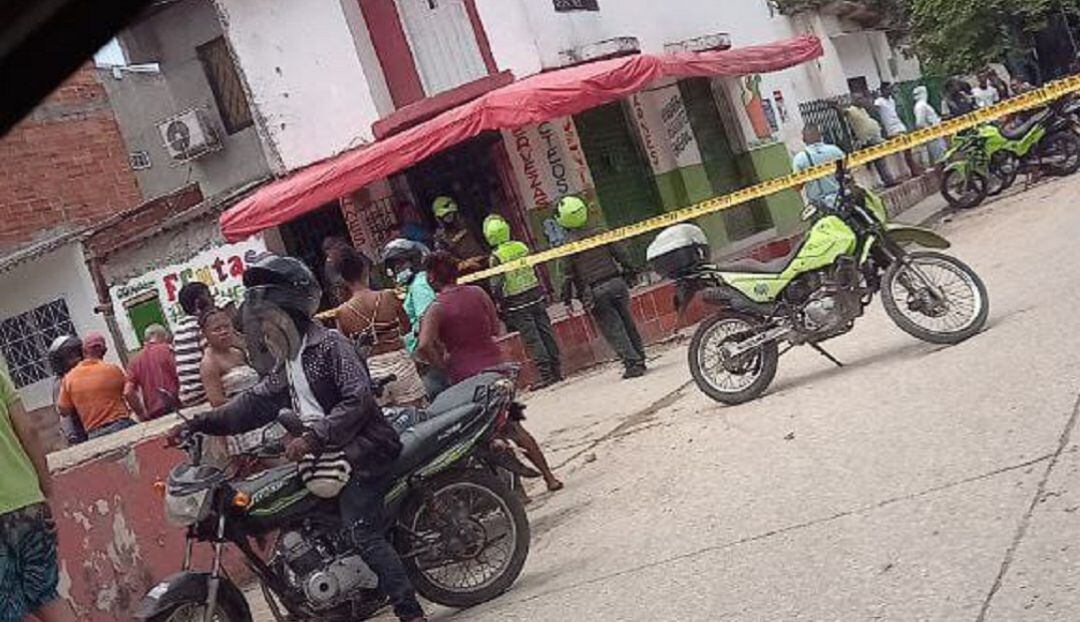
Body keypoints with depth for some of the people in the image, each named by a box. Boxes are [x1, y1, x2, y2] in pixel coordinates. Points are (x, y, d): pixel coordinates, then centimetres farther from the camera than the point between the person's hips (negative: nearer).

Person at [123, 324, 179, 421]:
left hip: (153, 414, 4)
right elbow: (177, 381, -5)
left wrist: (142, 415, 10)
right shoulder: (166, 350, 3)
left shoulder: (135, 360, 13)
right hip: (172, 407, -4)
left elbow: (128, 392, 4)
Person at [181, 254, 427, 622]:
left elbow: (358, 399, -21)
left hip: (362, 453, -10)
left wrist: (312, 439, -27)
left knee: (362, 533, -17)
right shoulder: (289, 361, 17)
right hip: (330, 457, 10)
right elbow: (257, 401, 16)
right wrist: (202, 423, 8)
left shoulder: (330, 344, -12)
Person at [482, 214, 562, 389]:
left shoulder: (496, 257, -13)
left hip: (517, 305, -5)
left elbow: (496, 286, -13)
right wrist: (543, 295, 19)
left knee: (532, 340, -2)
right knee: (546, 334, 9)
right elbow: (536, 271, 10)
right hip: (536, 296, 5)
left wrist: (500, 306, -1)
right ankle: (557, 371, 15)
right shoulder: (522, 246, 3)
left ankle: (546, 375, -2)